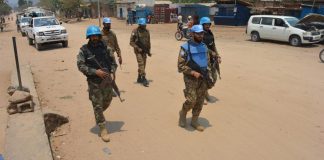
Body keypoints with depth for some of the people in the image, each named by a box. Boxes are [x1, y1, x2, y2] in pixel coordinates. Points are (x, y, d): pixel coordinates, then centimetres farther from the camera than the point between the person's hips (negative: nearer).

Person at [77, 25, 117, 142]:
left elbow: (113, 61, 12)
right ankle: (103, 129, 10)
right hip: (94, 82, -4)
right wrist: (95, 72, -20)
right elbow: (81, 66, -10)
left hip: (107, 80, 4)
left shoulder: (105, 47, 5)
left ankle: (98, 116, 47)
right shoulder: (84, 50, -5)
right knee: (98, 105, 0)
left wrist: (112, 72, -5)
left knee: (107, 101, 17)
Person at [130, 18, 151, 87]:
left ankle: (139, 78, 25)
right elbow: (131, 42, -9)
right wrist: (137, 48, -17)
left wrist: (149, 51, 15)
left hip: (144, 51, 6)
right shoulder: (135, 31, -9)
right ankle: (144, 79, -16)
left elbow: (148, 42, 16)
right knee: (141, 64, -14)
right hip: (138, 51, -6)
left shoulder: (147, 31, 8)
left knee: (143, 65, 11)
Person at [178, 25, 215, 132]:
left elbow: (208, 63, 17)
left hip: (203, 78, 5)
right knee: (191, 100, -13)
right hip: (191, 78, -5)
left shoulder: (204, 47, 8)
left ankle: (194, 121, 23)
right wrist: (193, 72, -20)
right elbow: (180, 66, -12)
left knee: (200, 102, 8)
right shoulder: (185, 47, -10)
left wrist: (208, 76, 6)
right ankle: (183, 113, 18)